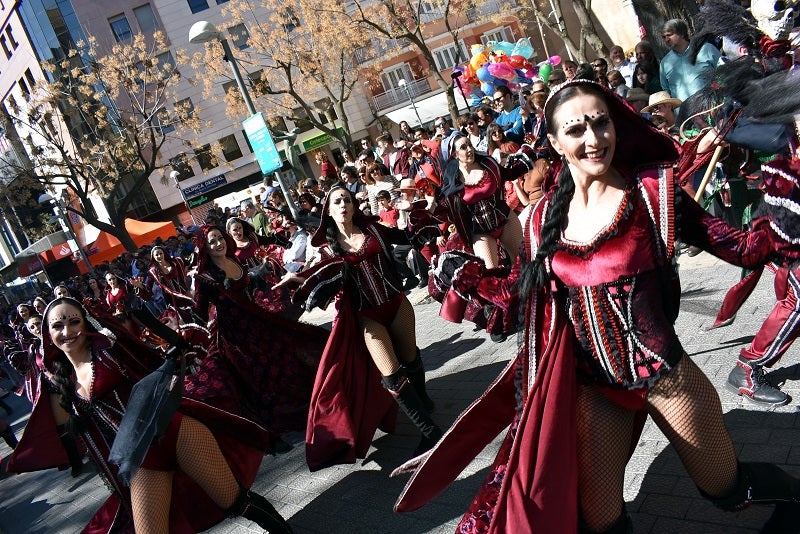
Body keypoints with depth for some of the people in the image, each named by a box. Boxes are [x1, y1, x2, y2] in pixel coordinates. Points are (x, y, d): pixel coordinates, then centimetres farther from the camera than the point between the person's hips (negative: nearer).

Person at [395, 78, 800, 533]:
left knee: (729, 489, 19)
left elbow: (734, 245, -9)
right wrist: (468, 280, 3)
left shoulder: (651, 189, -11)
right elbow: (524, 288, 10)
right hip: (592, 383, 3)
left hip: (661, 370, -2)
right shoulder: (548, 215, -2)